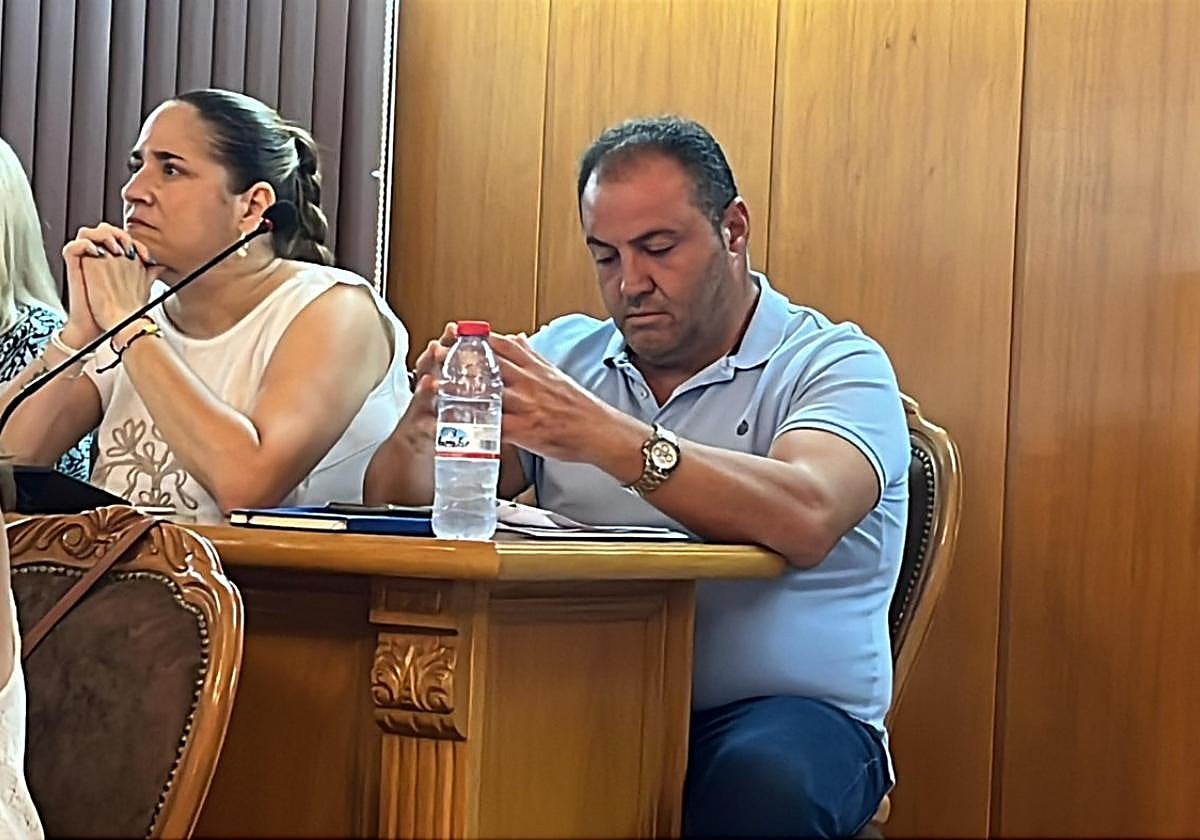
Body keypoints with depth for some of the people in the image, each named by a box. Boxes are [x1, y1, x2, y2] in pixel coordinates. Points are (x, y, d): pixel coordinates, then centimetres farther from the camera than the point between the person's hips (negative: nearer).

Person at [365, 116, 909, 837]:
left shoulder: (836, 364, -1)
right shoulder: (565, 354, 14)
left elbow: (805, 521, -24)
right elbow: (399, 504, 7)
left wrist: (606, 437, -32)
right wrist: (426, 420, -16)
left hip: (785, 707, -2)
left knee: (763, 778, -36)